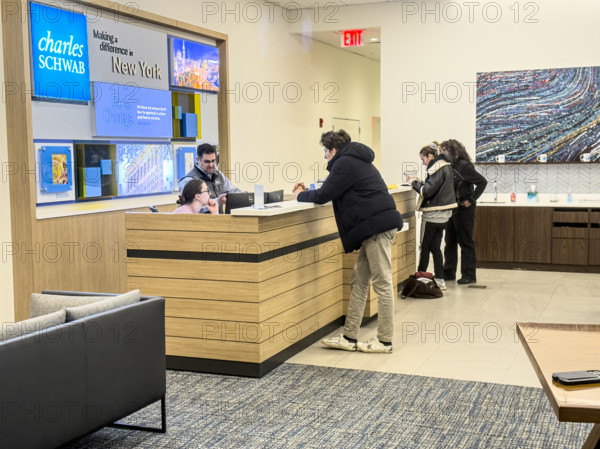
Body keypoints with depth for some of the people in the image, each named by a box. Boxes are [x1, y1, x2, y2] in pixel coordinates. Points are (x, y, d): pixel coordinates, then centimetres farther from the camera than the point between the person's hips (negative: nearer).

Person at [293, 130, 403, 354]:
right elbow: (333, 192, 31)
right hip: (377, 225, 11)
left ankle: (385, 340, 0)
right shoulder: (355, 161, 25)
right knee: (359, 281, 11)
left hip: (377, 225, -11)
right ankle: (349, 337, 15)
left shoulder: (345, 163, -8)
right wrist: (307, 191, 26)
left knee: (382, 282, -5)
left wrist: (301, 196, 9)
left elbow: (324, 195, -9)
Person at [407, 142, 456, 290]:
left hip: (432, 215, -9)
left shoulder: (438, 168, -16)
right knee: (435, 247, 11)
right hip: (443, 214, 9)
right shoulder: (445, 167, 14)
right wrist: (419, 182, 7)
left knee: (425, 247, 2)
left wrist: (414, 182, -7)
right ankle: (439, 279, 12)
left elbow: (427, 191, -21)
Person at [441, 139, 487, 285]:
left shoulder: (464, 166, -15)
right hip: (451, 210, 8)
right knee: (450, 242, 14)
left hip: (464, 209, -8)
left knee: (465, 242, -1)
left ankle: (469, 275, 7)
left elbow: (482, 182, -14)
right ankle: (448, 273, 24)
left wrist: (471, 200, -15)